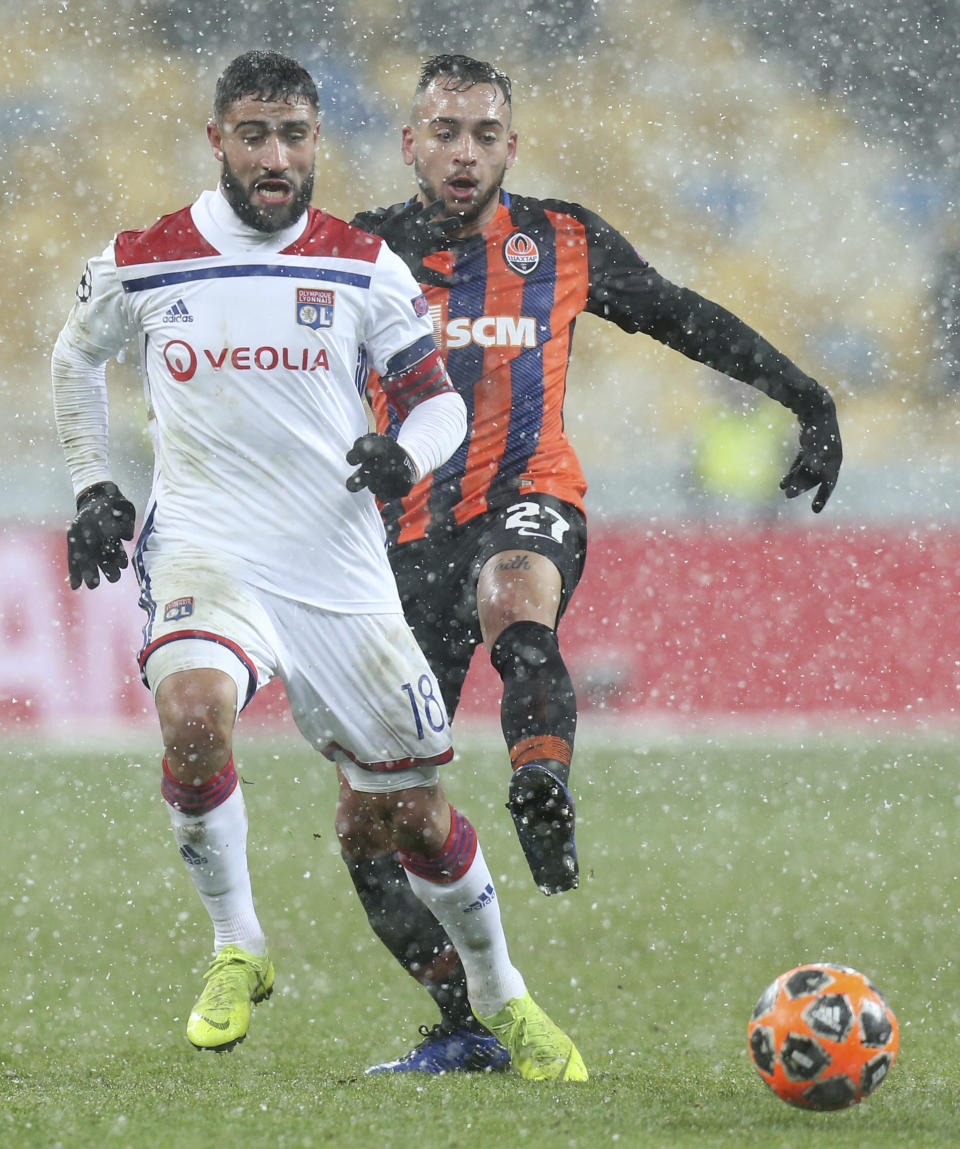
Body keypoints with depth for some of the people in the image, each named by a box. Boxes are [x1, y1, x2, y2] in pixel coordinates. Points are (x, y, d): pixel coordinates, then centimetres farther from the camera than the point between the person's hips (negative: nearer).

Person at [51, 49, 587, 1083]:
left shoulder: (362, 265, 1)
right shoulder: (141, 262, 2)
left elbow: (439, 398, 8)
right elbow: (76, 357, 22)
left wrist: (404, 455, -13)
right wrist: (92, 489, 15)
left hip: (340, 572, 1)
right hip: (204, 553, -1)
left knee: (415, 814, 4)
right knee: (193, 716, -33)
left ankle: (501, 999, 28)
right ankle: (236, 949, -12)